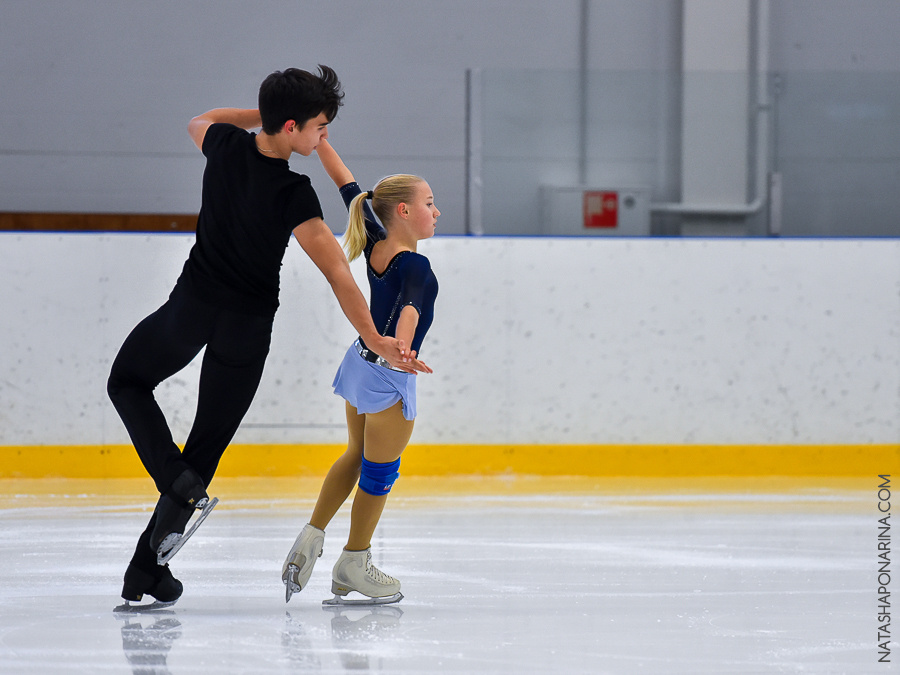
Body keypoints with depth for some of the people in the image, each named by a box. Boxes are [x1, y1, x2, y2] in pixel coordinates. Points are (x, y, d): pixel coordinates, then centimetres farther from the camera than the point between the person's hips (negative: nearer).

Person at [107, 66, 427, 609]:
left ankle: (180, 482, 2)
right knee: (209, 441, 9)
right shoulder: (292, 193, -24)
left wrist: (266, 112, 17)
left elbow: (202, 122, 18)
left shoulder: (226, 144, -9)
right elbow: (336, 271, -31)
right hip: (247, 327, -3)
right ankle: (148, 569, 8)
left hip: (191, 305, 3)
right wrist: (375, 339, -32)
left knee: (127, 384, 27)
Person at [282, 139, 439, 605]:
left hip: (359, 363, 8)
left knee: (356, 457, 25)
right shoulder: (414, 266, -24)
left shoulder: (374, 244, -3)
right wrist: (402, 349, -60)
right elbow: (410, 306, -44)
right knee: (379, 472, 8)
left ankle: (312, 537, 22)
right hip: (388, 379, -8)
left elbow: (346, 183, 5)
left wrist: (319, 141, 12)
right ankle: (354, 565, 19)